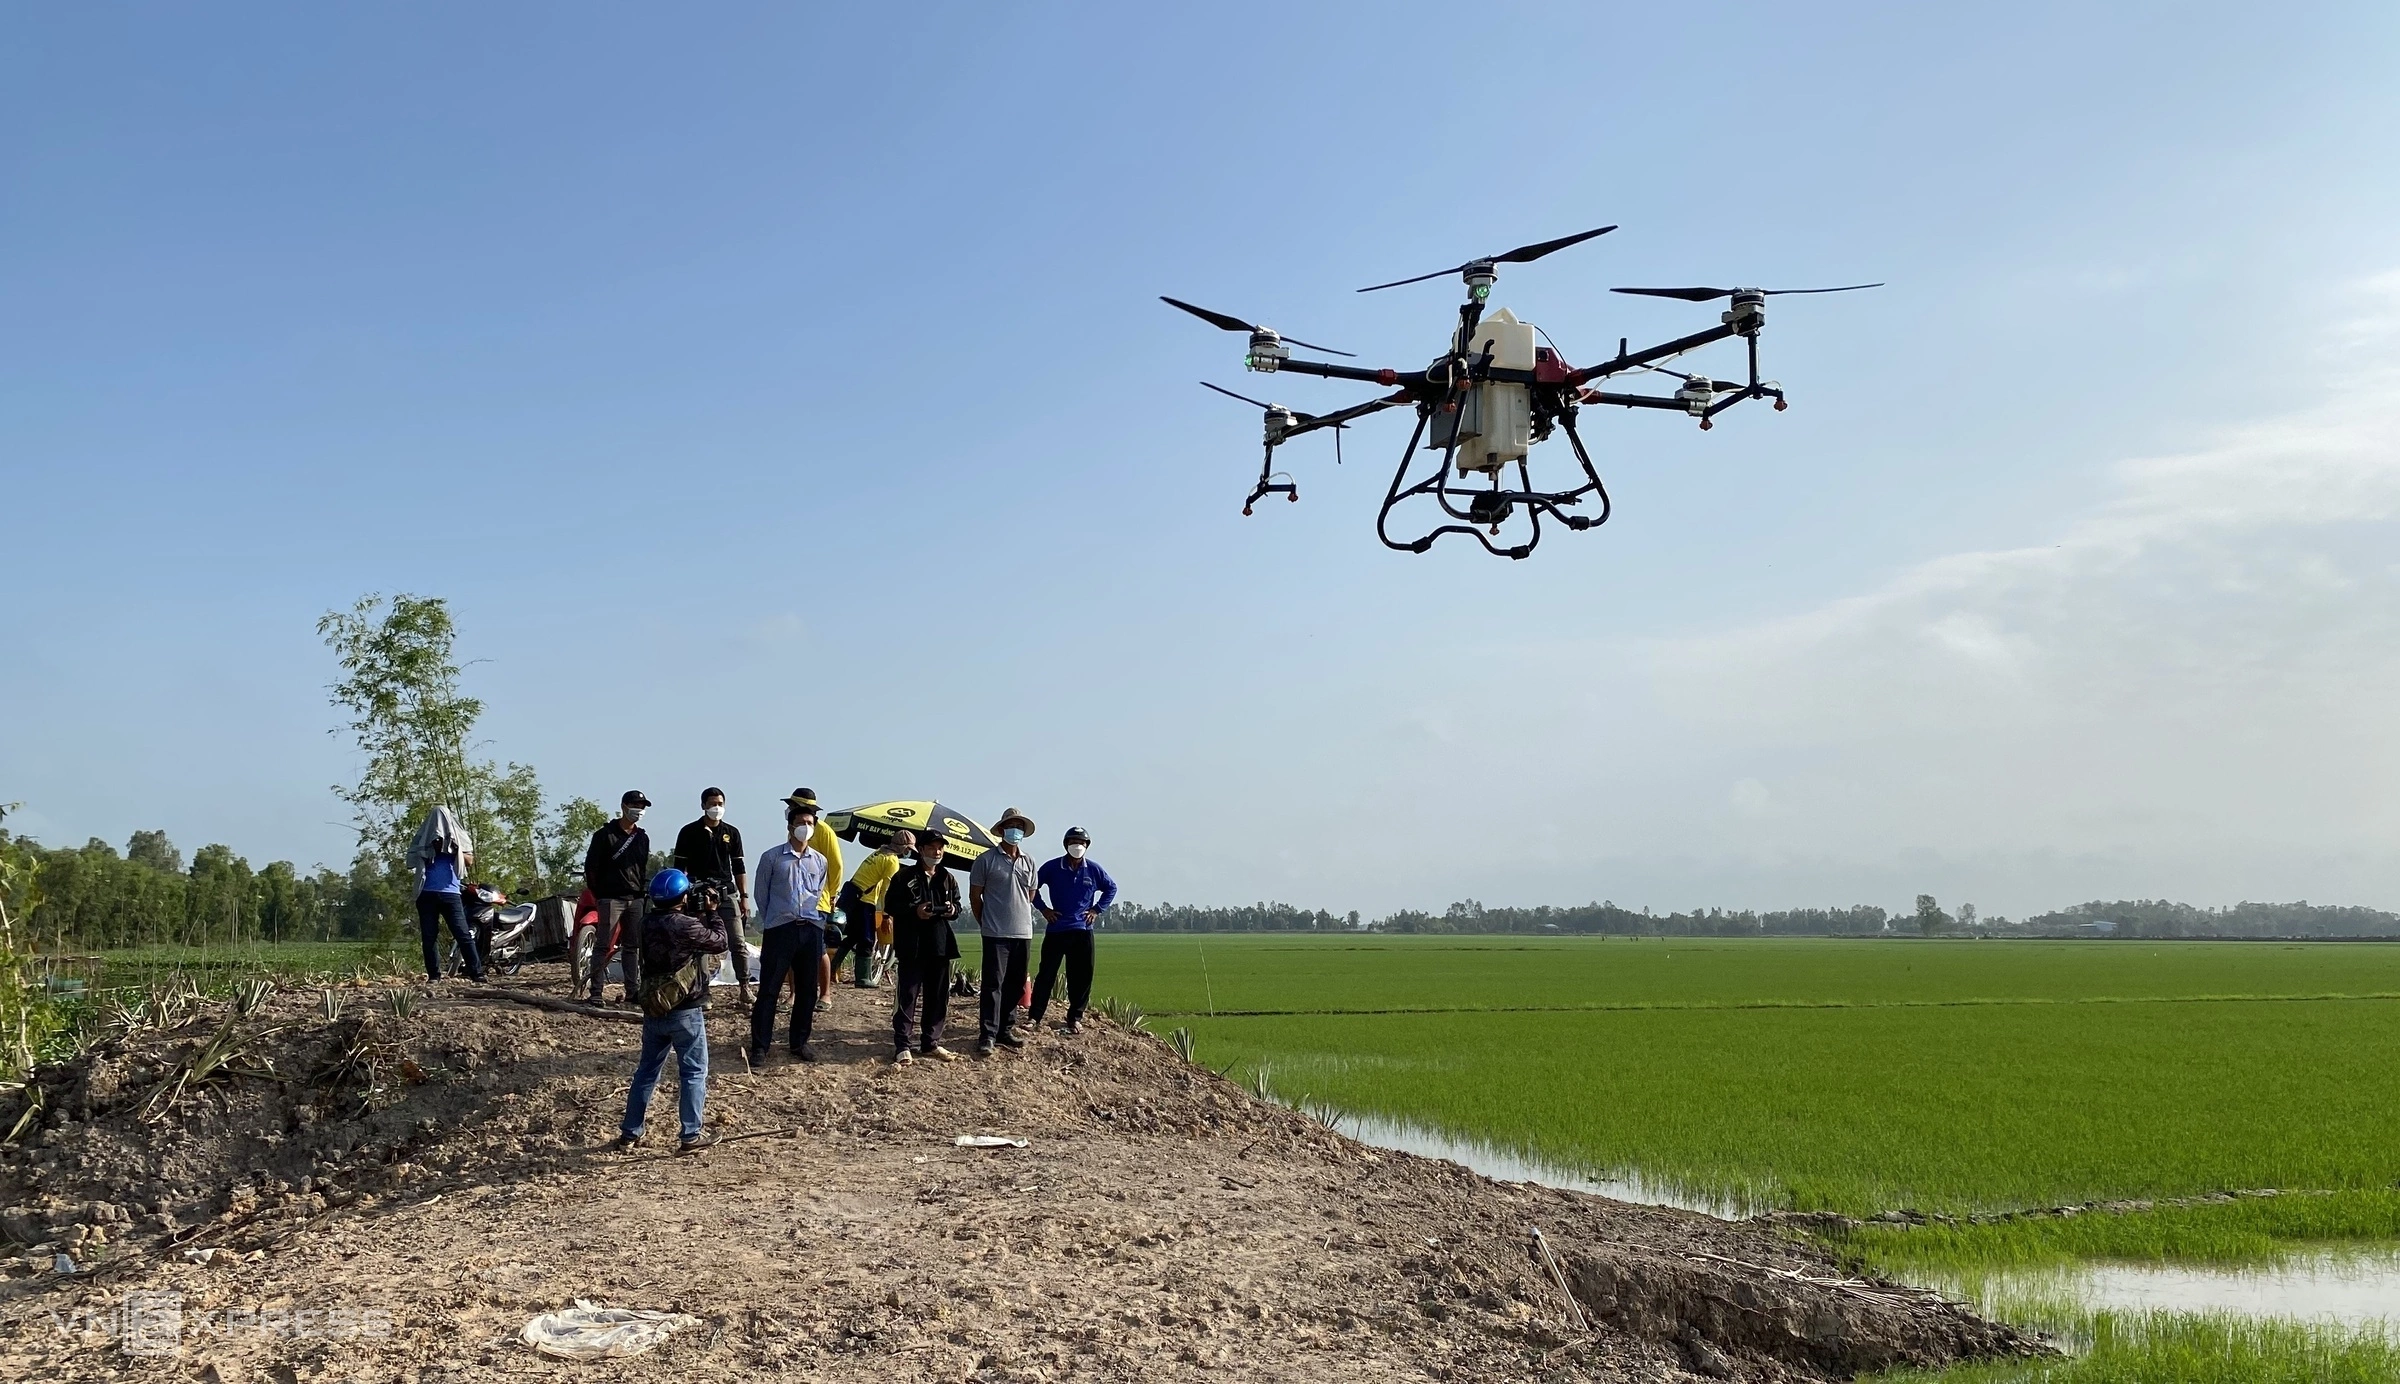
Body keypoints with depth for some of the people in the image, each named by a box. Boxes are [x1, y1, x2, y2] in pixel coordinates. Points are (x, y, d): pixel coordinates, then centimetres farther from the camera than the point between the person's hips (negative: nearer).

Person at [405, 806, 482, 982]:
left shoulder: (457, 838, 13)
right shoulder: (423, 842, 12)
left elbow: (469, 862, 6)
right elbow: (413, 861, 3)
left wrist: (456, 850, -9)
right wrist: (431, 847, -6)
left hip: (451, 893, -1)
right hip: (427, 894, 1)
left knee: (463, 934, -7)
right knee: (429, 937, 1)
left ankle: (477, 973, -11)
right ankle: (433, 975, 5)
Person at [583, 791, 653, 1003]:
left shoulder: (642, 837, 17)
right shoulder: (605, 834, -1)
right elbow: (591, 866, -3)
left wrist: (644, 889, 10)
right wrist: (599, 894, -4)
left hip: (635, 899, 6)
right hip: (611, 898, -6)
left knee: (633, 946, 7)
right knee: (604, 945, -8)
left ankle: (633, 991, 10)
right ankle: (595, 991, -7)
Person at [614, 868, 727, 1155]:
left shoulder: (648, 924, 3)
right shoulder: (685, 926, -18)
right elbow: (720, 941, -8)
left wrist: (698, 914, 9)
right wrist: (712, 912, 2)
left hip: (653, 1010, 7)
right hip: (685, 1012, -7)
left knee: (646, 1071, 16)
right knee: (694, 1072, 4)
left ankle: (629, 1134, 20)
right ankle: (692, 1136, 4)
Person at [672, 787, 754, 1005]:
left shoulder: (732, 832, 9)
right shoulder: (689, 832, 2)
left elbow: (739, 867, 11)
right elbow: (679, 868, 5)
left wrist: (744, 896, 6)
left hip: (727, 892, 2)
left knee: (738, 943, -3)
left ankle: (745, 988, 2)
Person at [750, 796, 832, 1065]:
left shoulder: (819, 861, 9)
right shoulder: (772, 858, -1)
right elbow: (760, 894, 5)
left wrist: (816, 924, 12)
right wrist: (770, 923, 7)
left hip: (810, 931, 4)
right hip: (779, 930, -4)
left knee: (807, 990, 9)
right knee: (769, 990, -3)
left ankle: (800, 1042, 21)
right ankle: (759, 1047, 2)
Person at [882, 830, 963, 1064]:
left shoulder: (948, 880, 14)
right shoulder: (904, 876, -1)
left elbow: (957, 904, 21)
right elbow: (890, 905, -3)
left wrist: (953, 910, -3)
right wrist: (914, 910, -18)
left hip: (940, 944, 5)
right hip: (911, 944, -5)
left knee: (938, 996, 8)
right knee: (907, 995, -5)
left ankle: (930, 1043, 18)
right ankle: (901, 1046, -2)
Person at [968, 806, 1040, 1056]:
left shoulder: (1029, 862, 11)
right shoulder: (987, 859, -3)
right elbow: (975, 895, 2)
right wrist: (985, 923, 6)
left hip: (1023, 933, 5)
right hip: (996, 934, -5)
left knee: (1015, 985, 10)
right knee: (993, 984, -7)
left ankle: (1006, 1030, 19)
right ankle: (988, 1035, -6)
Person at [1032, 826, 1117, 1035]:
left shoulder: (1093, 869, 1)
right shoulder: (1052, 868, -3)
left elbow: (1111, 888, 16)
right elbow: (1032, 888, 9)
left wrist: (1098, 909, 8)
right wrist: (1043, 908, 1)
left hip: (1082, 930, 2)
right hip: (1056, 929, -2)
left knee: (1081, 977, 4)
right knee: (1046, 974, -2)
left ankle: (1075, 1018, 15)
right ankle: (1035, 1017, 3)